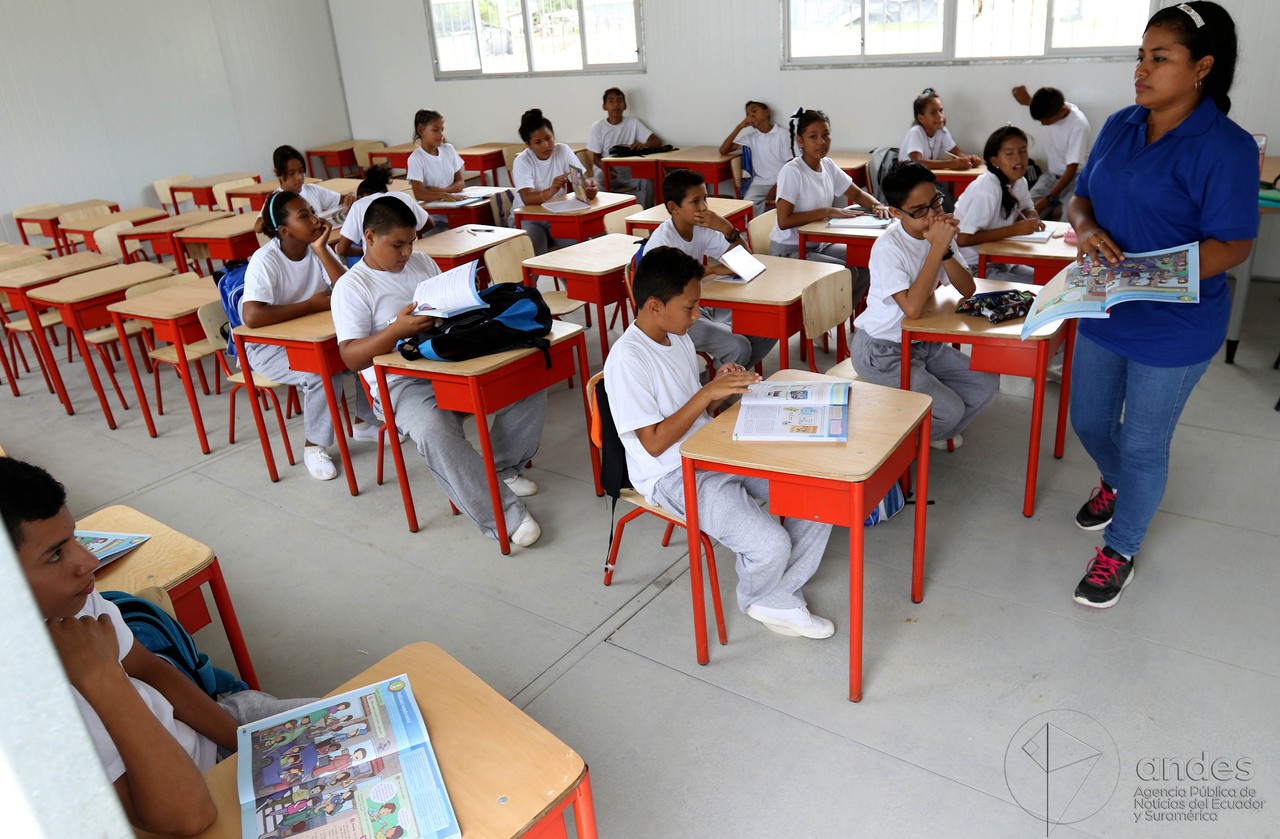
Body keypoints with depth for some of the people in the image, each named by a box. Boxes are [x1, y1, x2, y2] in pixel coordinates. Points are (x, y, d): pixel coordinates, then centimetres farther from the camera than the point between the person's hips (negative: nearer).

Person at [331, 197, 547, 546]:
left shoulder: (422, 262, 16)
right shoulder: (351, 287, -2)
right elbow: (351, 357, -10)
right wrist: (397, 330, -24)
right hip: (403, 383, -6)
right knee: (435, 433, -37)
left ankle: (503, 467, 4)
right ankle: (506, 516, -32)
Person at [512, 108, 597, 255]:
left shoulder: (563, 151, -4)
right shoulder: (522, 161, -13)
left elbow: (583, 179, -9)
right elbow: (527, 198, -28)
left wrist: (589, 188, -35)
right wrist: (551, 191, -48)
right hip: (529, 218, -3)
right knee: (535, 255, -30)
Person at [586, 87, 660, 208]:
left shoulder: (633, 123, 3)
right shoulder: (597, 127, 0)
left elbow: (657, 141, -1)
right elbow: (596, 157, 1)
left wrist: (644, 144, -27)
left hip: (628, 172, 1)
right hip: (605, 171, -1)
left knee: (646, 181, -27)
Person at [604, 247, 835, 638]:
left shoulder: (678, 338, 8)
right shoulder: (627, 361, -19)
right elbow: (654, 443, -20)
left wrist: (721, 388, -5)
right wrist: (708, 393, -22)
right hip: (673, 476, -9)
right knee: (771, 546, -23)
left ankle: (779, 597, 11)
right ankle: (758, 599, 14)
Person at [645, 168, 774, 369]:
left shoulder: (702, 229, 3)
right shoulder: (662, 239, -17)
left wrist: (727, 229, -15)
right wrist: (712, 269, -29)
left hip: (703, 306, 8)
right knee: (738, 347, -24)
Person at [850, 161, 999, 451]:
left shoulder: (938, 231, -3)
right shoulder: (888, 248, -25)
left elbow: (967, 290, -8)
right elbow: (912, 307, -37)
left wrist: (946, 249, -25)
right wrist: (937, 247, -34)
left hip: (922, 341, 8)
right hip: (882, 351, -8)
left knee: (986, 383, 2)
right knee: (951, 410, -16)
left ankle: (935, 433, 22)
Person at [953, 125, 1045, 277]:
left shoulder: (1020, 182, 1)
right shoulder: (987, 188, -24)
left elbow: (1027, 208, 22)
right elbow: (963, 238, -30)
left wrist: (1032, 220, -4)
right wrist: (1014, 229, -25)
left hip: (998, 262, 9)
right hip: (972, 268, -9)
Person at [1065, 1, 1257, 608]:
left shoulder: (1225, 147, -17)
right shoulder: (1119, 126, 2)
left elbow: (1232, 245, -19)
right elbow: (1081, 195, 9)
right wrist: (1086, 228, -15)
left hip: (1174, 328, -6)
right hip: (1105, 314, 6)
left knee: (1143, 444, 7)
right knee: (1088, 420, 20)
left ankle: (1120, 551, 28)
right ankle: (1116, 483, 53)